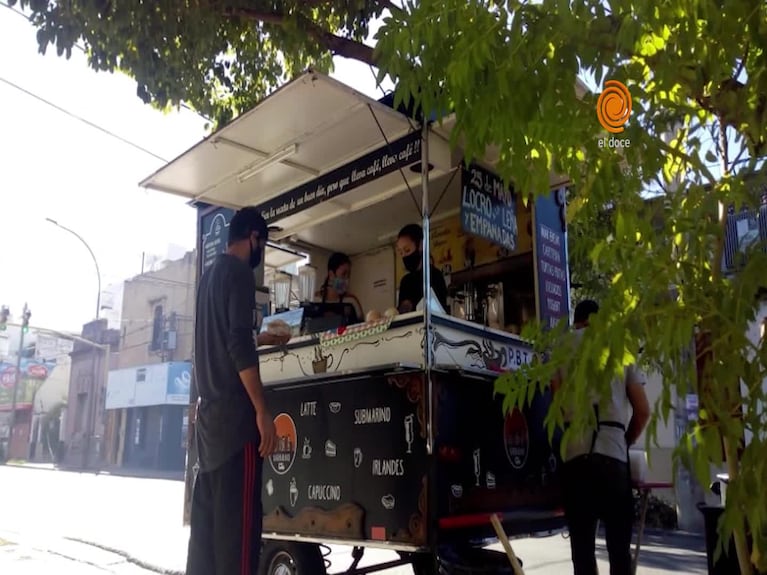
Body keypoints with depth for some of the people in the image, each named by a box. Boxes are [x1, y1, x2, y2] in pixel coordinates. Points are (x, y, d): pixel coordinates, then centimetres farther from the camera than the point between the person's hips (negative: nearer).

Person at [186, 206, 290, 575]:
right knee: (237, 515, -8)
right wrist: (262, 410, -18)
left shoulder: (210, 276, 19)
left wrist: (263, 340, 44)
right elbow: (238, 344, -18)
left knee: (208, 512, 9)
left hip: (209, 410, 9)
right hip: (234, 412, -9)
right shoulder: (239, 272, -8)